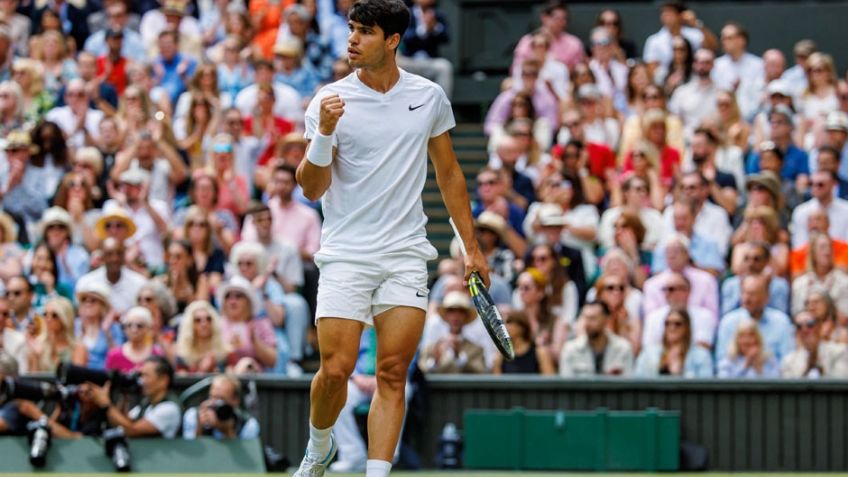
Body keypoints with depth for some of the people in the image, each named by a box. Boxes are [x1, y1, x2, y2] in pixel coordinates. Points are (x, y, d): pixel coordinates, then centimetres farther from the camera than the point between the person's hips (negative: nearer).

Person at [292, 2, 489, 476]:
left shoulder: (430, 97, 6)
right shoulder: (330, 101, -2)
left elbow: (449, 173, 16)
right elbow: (313, 189, -5)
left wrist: (472, 247, 14)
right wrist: (325, 133, -21)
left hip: (406, 255, 2)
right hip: (346, 254, -2)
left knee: (393, 373, -4)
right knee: (336, 369, -8)